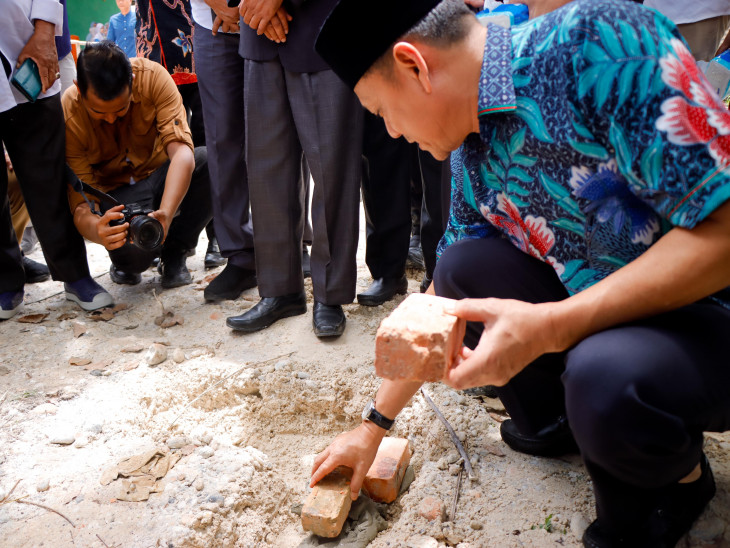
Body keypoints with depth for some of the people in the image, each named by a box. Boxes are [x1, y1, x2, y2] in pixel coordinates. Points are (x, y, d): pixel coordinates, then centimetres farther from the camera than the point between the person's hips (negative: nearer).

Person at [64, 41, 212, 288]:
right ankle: (127, 261, 7)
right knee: (133, 252, -36)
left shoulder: (153, 77, -24)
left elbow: (181, 152, -34)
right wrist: (97, 230, -52)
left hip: (161, 174, 2)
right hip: (115, 191, -2)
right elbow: (79, 204, -26)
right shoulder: (68, 117, -25)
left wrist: (165, 213, -51)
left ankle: (174, 252, -9)